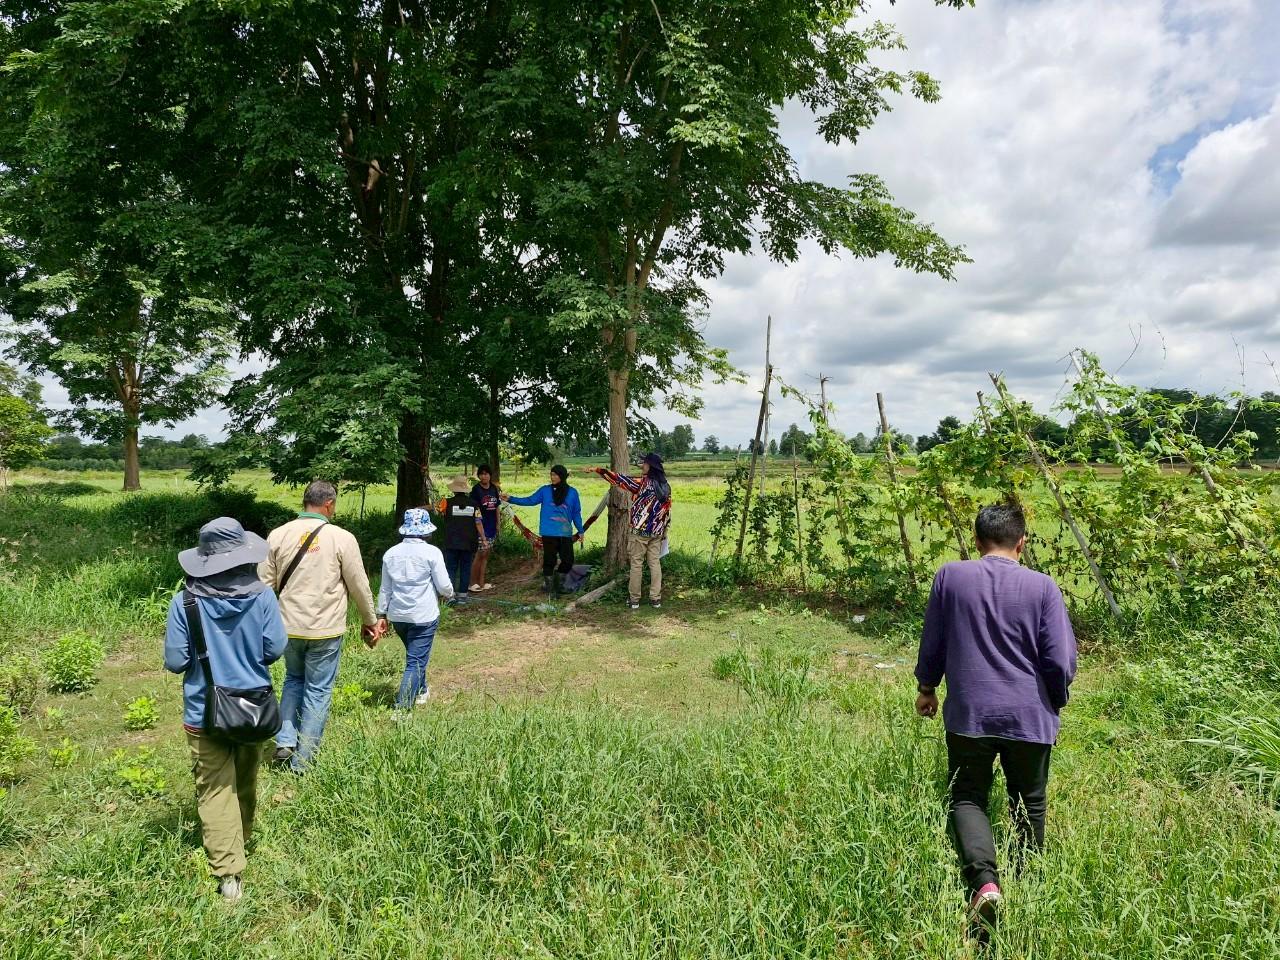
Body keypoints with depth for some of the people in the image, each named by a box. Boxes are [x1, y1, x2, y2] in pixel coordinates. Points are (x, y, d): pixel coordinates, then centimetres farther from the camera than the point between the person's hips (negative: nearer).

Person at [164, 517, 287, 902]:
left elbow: (175, 662, -12)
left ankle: (228, 872, 3)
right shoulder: (261, 596, -13)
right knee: (245, 783, 22)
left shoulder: (185, 602, -15)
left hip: (205, 713, -2)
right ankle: (239, 844, 42)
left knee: (215, 789, 7)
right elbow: (275, 649, -12)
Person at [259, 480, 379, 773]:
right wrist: (369, 621, 9)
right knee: (318, 691, 9)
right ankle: (302, 761, 15)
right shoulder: (342, 538, -11)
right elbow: (359, 586, -5)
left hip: (288, 626, 4)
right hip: (326, 629, -3)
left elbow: (265, 583, 2)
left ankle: (285, 742, 16)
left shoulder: (278, 535, -2)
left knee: (293, 680, 26)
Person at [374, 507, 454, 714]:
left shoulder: (391, 553, 3)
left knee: (415, 655, 26)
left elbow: (385, 588, 9)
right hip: (424, 615, -5)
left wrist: (382, 615, 16)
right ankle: (402, 709, -7)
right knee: (416, 661, -1)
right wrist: (449, 594, 13)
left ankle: (421, 691, 42)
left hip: (397, 615, 6)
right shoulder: (432, 553, -11)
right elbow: (444, 586, -9)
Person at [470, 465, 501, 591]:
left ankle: (482, 582, 17)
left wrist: (497, 524, 15)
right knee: (480, 554, -7)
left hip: (492, 527, 6)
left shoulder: (494, 488, 10)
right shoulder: (476, 489, -7)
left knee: (486, 555, 10)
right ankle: (473, 583, 2)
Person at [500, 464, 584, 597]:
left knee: (568, 561, -2)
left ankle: (557, 583, 23)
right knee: (549, 561, 2)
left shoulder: (572, 493, 5)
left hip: (565, 534, 1)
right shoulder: (545, 490, 4)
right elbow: (530, 500, 1)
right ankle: (549, 588, 18)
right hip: (549, 533, -1)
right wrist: (510, 499, -7)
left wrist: (580, 531, 10)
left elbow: (576, 513, 10)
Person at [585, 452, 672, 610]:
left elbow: (620, 479, -15)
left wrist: (597, 470, -11)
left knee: (636, 564, 3)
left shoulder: (643, 482, -13)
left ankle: (635, 600, 7)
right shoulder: (665, 486, 5)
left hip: (640, 530, -5)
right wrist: (664, 531, 19)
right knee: (655, 563, 10)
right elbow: (667, 510, 10)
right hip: (657, 532, 5)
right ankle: (656, 598, 11)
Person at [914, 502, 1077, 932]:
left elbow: (932, 643, 4)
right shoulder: (1043, 586, -8)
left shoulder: (950, 576, -5)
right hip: (1030, 717, 1)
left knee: (967, 798, 11)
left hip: (968, 713, 0)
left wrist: (927, 687, 20)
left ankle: (984, 880, -11)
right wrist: (1055, 703, 14)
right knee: (1029, 803, 19)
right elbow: (1062, 661, -6)